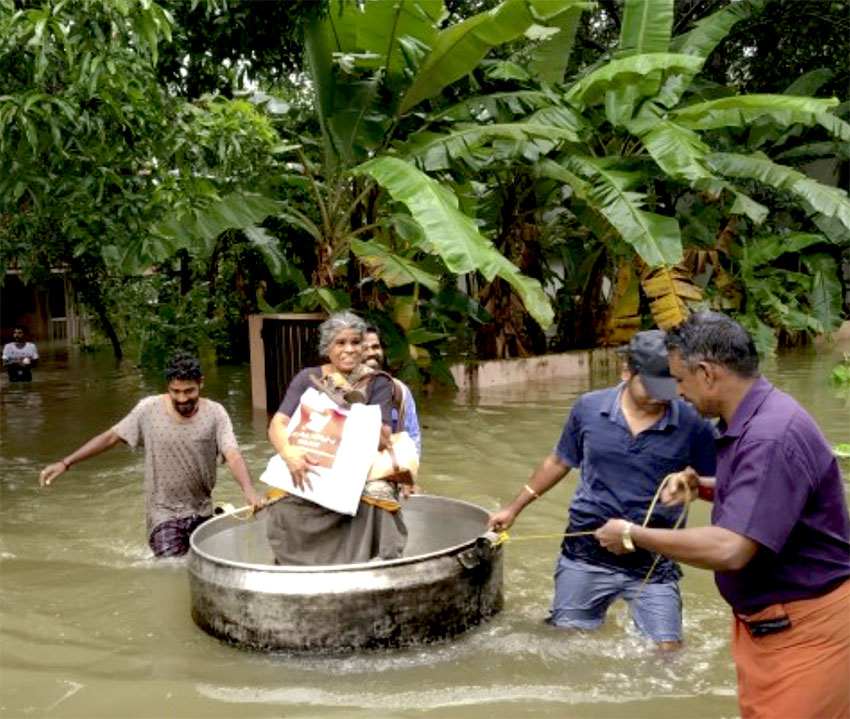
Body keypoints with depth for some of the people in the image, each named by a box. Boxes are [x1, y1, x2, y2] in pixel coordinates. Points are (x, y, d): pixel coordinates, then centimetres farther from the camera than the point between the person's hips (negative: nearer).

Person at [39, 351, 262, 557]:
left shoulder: (215, 414, -10)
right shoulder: (149, 409, -8)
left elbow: (233, 457, -20)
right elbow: (110, 437, 0)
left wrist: (249, 492, -38)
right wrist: (65, 463, -3)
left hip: (201, 513, 2)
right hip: (164, 512, -2)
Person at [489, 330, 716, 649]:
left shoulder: (692, 425, -11)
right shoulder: (589, 408, -5)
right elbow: (559, 462, 9)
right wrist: (514, 508, 14)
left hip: (653, 564, -1)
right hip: (586, 557, 2)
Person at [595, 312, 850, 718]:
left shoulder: (773, 436, -27)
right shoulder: (750, 422, 5)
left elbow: (729, 550, -32)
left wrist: (633, 535, -20)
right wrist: (702, 486, 4)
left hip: (804, 628, -9)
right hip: (763, 620, 9)